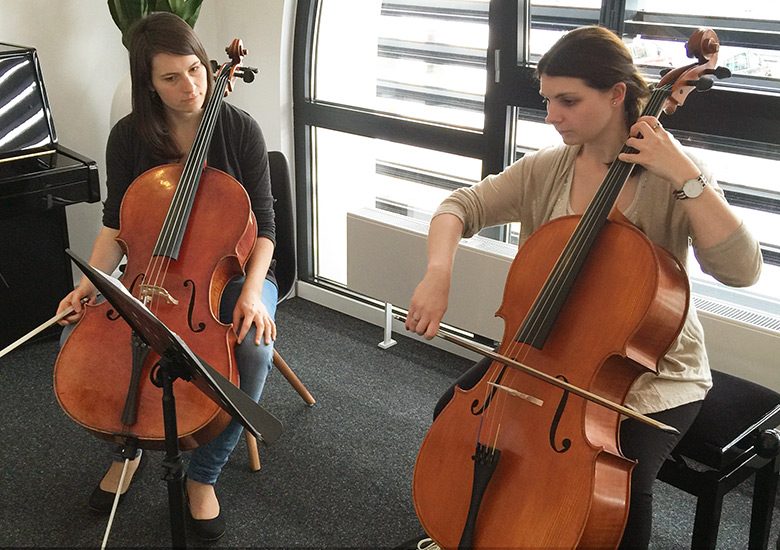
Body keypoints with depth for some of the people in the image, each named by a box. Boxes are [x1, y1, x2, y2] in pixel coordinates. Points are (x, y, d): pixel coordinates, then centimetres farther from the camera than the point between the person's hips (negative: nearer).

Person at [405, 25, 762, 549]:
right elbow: (460, 206, -7)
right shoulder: (546, 169, -4)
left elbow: (742, 270, -26)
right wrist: (439, 273, -26)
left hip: (654, 369, -4)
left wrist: (687, 178, -33)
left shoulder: (672, 175, -15)